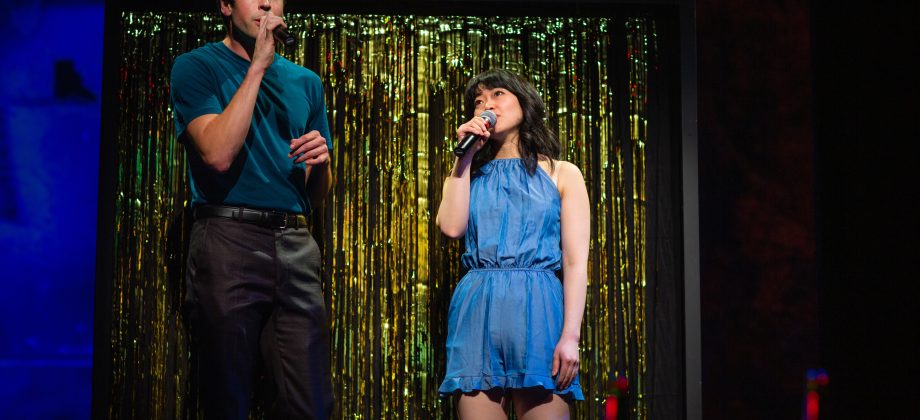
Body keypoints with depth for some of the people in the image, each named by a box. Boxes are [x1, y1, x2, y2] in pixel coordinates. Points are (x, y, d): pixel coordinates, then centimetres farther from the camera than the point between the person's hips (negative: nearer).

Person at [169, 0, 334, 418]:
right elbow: (219, 154, -14)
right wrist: (258, 66, -11)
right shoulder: (196, 66, 4)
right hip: (228, 240, -4)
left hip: (295, 244, 4)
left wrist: (321, 163, -3)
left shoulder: (305, 82, 18)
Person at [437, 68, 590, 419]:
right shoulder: (469, 175, 19)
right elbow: (452, 226, -3)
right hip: (477, 310, 2)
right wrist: (465, 155, 5)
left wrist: (570, 336, -11)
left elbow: (576, 262, 2)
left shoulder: (561, 173, 11)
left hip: (538, 309, -2)